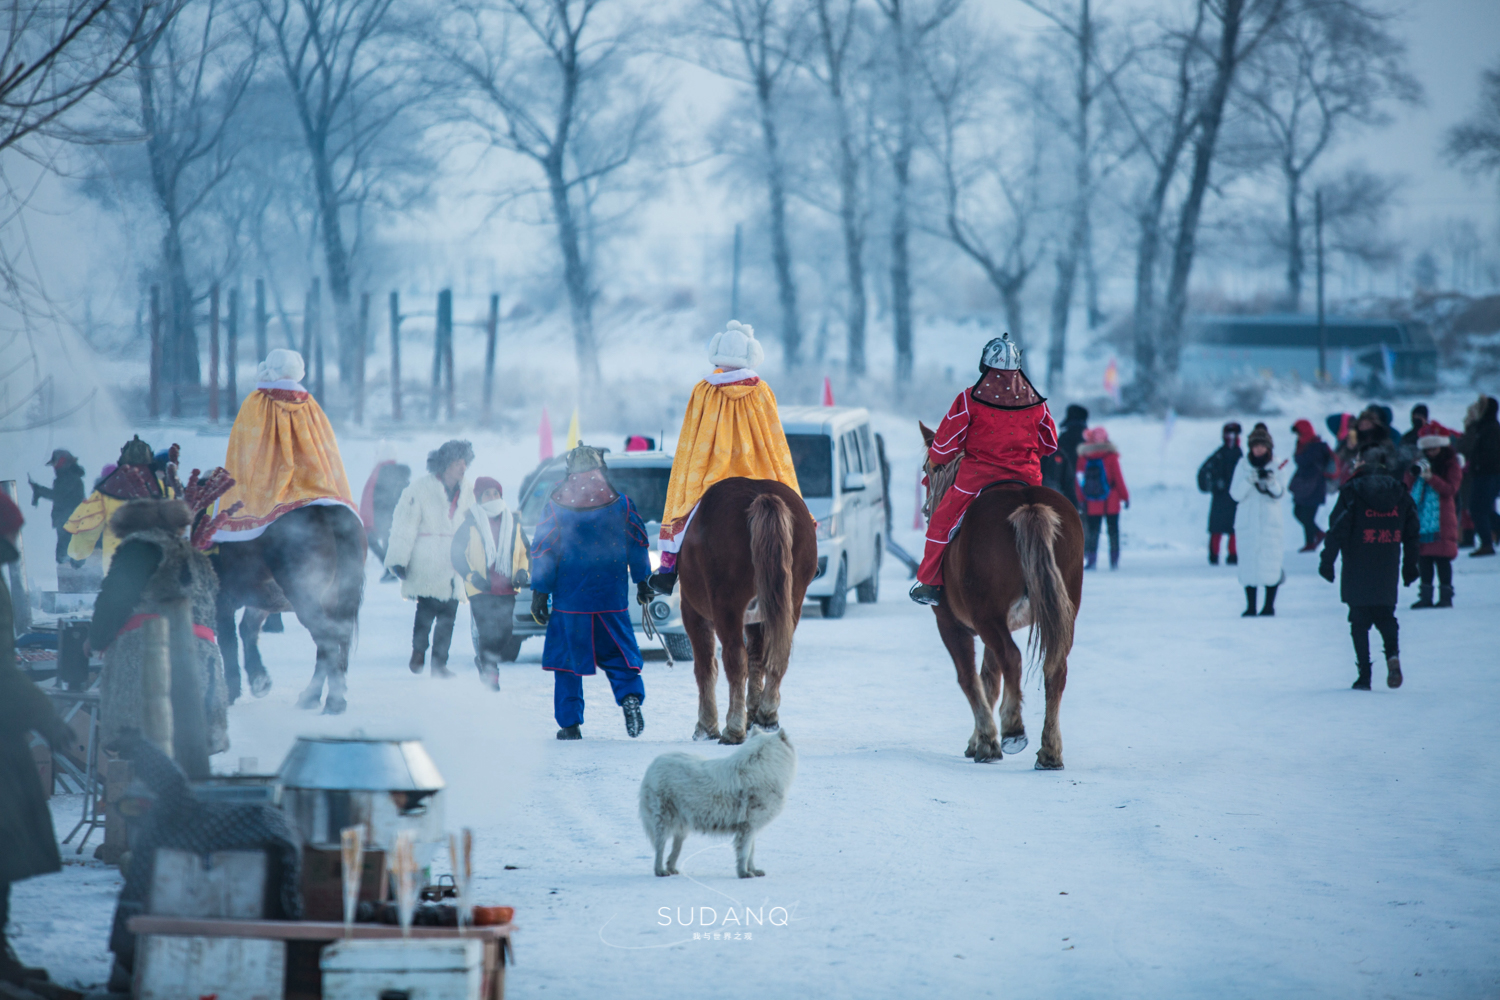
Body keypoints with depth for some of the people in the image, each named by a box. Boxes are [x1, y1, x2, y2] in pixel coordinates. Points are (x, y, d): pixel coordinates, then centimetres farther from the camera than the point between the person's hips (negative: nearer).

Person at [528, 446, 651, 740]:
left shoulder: (556, 505, -2)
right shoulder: (621, 503, 2)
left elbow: (543, 551, -2)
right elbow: (638, 545, 9)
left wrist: (539, 592, 3)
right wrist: (642, 582, 21)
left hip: (569, 597, -1)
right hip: (612, 598, 1)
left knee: (567, 661, 7)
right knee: (619, 654, 10)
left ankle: (570, 724, 6)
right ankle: (630, 696, -16)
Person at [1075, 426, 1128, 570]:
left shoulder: (1083, 457, -1)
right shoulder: (1111, 456, -9)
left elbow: (1080, 480, 1)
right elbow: (1118, 478, -6)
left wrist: (1082, 500, 8)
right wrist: (1124, 496, 4)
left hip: (1092, 504, 2)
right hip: (1111, 503, -2)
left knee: (1092, 530, 7)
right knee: (1113, 530, 7)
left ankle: (1090, 557, -5)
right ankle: (1114, 561, 5)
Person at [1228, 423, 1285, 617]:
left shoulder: (1275, 465, 4)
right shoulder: (1243, 465, 3)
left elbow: (1279, 494, -3)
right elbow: (1235, 494, -3)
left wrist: (1272, 482, -23)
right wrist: (1249, 480, -19)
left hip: (1270, 521, 0)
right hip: (1248, 521, 0)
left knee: (1271, 561, -5)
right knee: (1248, 562, -4)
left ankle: (1269, 605, 4)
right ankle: (1250, 606, 2)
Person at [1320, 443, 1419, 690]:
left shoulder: (1352, 491, -8)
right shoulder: (1399, 492, 5)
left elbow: (1337, 530, -11)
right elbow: (1411, 533, 8)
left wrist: (1327, 562, -3)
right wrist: (1410, 566, 17)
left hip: (1357, 571, -3)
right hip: (1387, 572, 4)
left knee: (1359, 621, 4)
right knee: (1385, 615, 17)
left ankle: (1364, 675, 1)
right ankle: (1393, 654, -12)